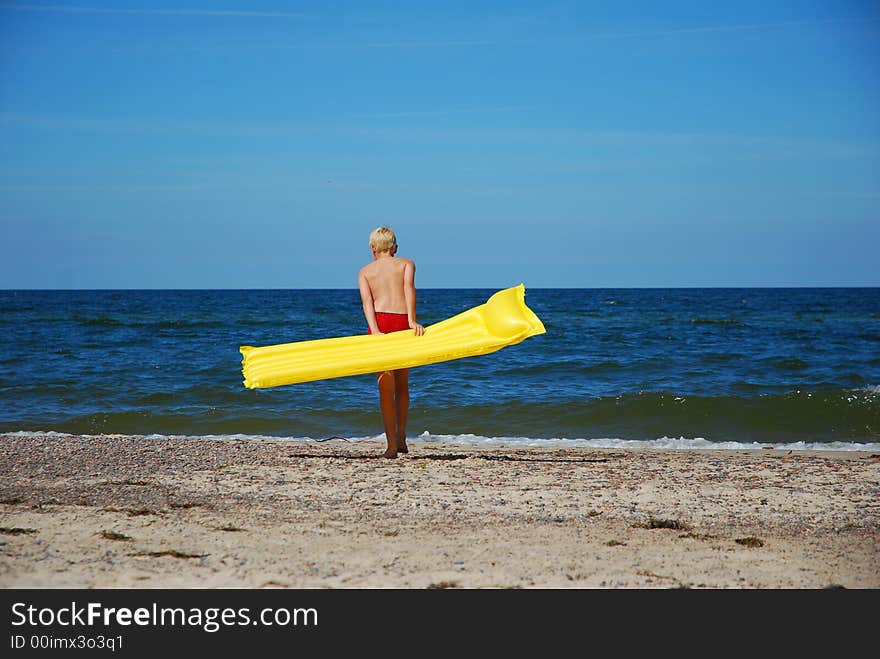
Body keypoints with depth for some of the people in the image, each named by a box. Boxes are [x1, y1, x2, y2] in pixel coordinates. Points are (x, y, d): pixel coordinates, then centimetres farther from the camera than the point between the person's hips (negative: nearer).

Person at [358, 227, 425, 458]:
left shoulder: (365, 271, 17)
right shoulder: (407, 264, 15)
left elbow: (367, 302, -1)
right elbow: (409, 288, -5)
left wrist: (375, 331, -13)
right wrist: (412, 320, -17)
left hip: (379, 322, 0)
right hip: (403, 322, 0)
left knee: (386, 387, 2)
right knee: (402, 384, 17)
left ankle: (392, 444, -5)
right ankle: (401, 438, 18)